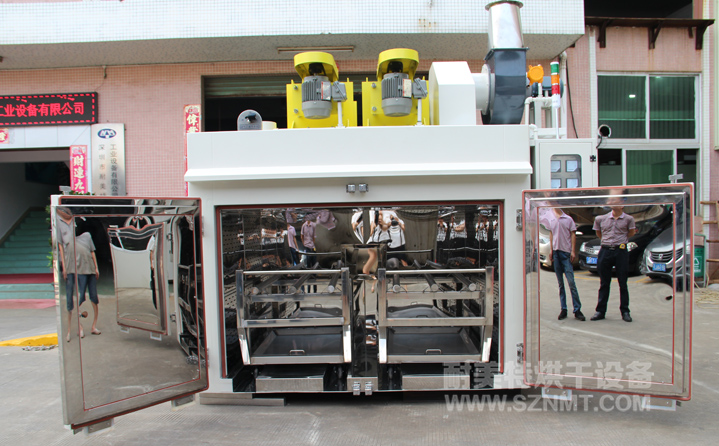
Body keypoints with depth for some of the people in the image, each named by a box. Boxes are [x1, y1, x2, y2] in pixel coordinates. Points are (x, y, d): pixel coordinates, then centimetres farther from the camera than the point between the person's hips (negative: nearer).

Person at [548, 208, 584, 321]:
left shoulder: (568, 219, 2)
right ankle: (563, 309, 11)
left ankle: (577, 309, -3)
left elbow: (573, 235, 1)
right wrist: (551, 250, 8)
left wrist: (573, 251, -7)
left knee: (571, 282, -8)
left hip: (566, 252, -4)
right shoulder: (552, 220, 12)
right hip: (556, 252, 4)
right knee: (560, 283, 7)